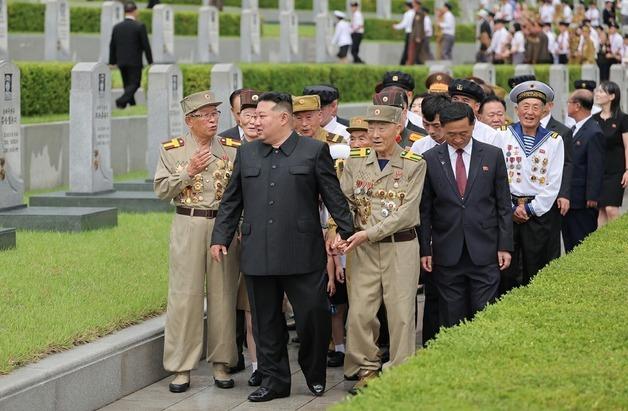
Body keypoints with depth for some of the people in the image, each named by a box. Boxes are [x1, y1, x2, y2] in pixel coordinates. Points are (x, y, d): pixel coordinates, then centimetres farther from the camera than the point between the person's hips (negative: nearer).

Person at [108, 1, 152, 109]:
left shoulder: (117, 27, 4)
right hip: (135, 62, -5)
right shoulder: (140, 26, -10)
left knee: (128, 85, 15)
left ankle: (132, 105, 18)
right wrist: (150, 61, 0)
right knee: (134, 84, -2)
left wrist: (112, 62, 16)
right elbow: (146, 45, -9)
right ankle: (121, 100, -23)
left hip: (121, 62, 5)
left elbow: (112, 46, 8)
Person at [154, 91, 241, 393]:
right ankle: (181, 367, 5)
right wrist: (188, 172, -12)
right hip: (188, 227, -1)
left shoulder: (233, 149, 5)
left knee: (223, 294, 5)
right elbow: (161, 190, -1)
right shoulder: (171, 150, 3)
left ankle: (221, 364, 14)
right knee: (185, 295, -1)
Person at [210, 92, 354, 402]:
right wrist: (220, 237, 10)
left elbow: (334, 196, 3)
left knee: (312, 316, -2)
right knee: (266, 322, 7)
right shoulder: (246, 153, 13)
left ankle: (315, 376, 18)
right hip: (258, 256, 4)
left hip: (302, 254, -3)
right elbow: (231, 201, 16)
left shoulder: (315, 151, 2)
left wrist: (345, 231, -1)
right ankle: (273, 380, 17)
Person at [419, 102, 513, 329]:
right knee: (452, 320, 4)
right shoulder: (430, 159, 3)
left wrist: (505, 246, 1)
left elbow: (504, 205, 6)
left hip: (484, 252, 0)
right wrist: (425, 250, 1)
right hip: (447, 254, 0)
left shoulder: (493, 155, 4)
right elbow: (424, 209, 6)